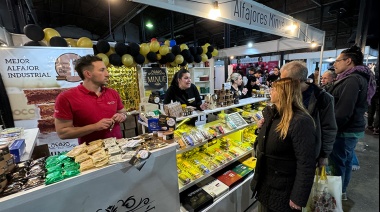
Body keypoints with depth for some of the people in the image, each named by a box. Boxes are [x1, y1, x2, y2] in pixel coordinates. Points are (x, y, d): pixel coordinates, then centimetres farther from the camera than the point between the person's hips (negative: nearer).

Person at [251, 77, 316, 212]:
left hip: (282, 190, -7)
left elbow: (306, 164, -23)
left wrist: (298, 198, -18)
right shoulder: (271, 113, 0)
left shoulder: (301, 122, -24)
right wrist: (262, 128, -4)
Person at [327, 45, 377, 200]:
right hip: (353, 129, 10)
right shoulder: (360, 78, 12)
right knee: (346, 161, 20)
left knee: (338, 163, 3)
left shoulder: (352, 80, -21)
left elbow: (342, 112, -26)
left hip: (344, 131, -10)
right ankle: (341, 191, 37)